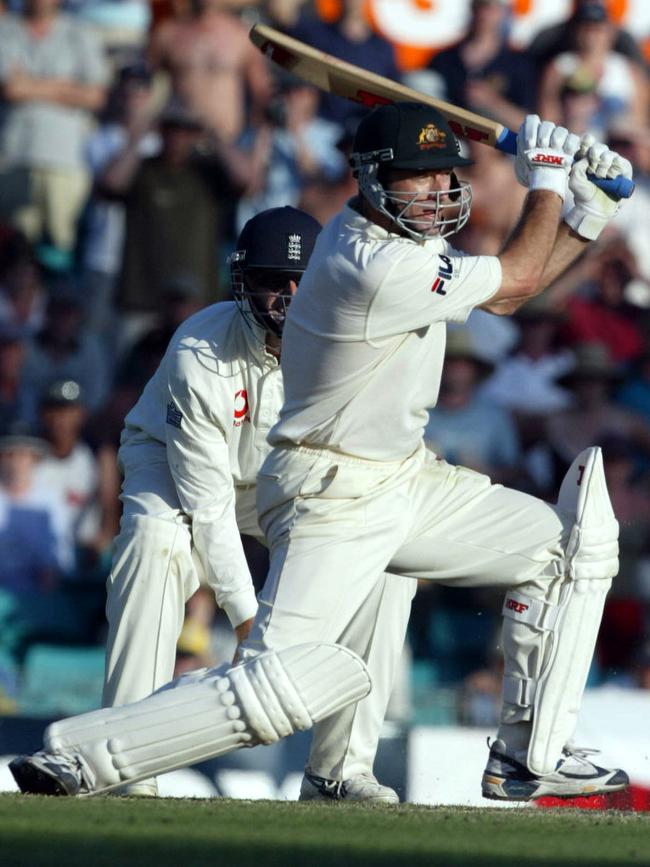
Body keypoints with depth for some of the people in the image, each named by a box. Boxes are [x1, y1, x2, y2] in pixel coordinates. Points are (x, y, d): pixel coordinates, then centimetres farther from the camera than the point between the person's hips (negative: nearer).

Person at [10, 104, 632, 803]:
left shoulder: (385, 231, 4)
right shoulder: (377, 268, -26)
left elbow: (498, 297, 17)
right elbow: (517, 278, -13)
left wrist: (585, 218, 9)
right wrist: (546, 179, 0)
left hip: (406, 479, 11)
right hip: (336, 502, -11)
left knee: (567, 544, 12)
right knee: (284, 685, -23)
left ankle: (528, 756, 18)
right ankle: (74, 756, -14)